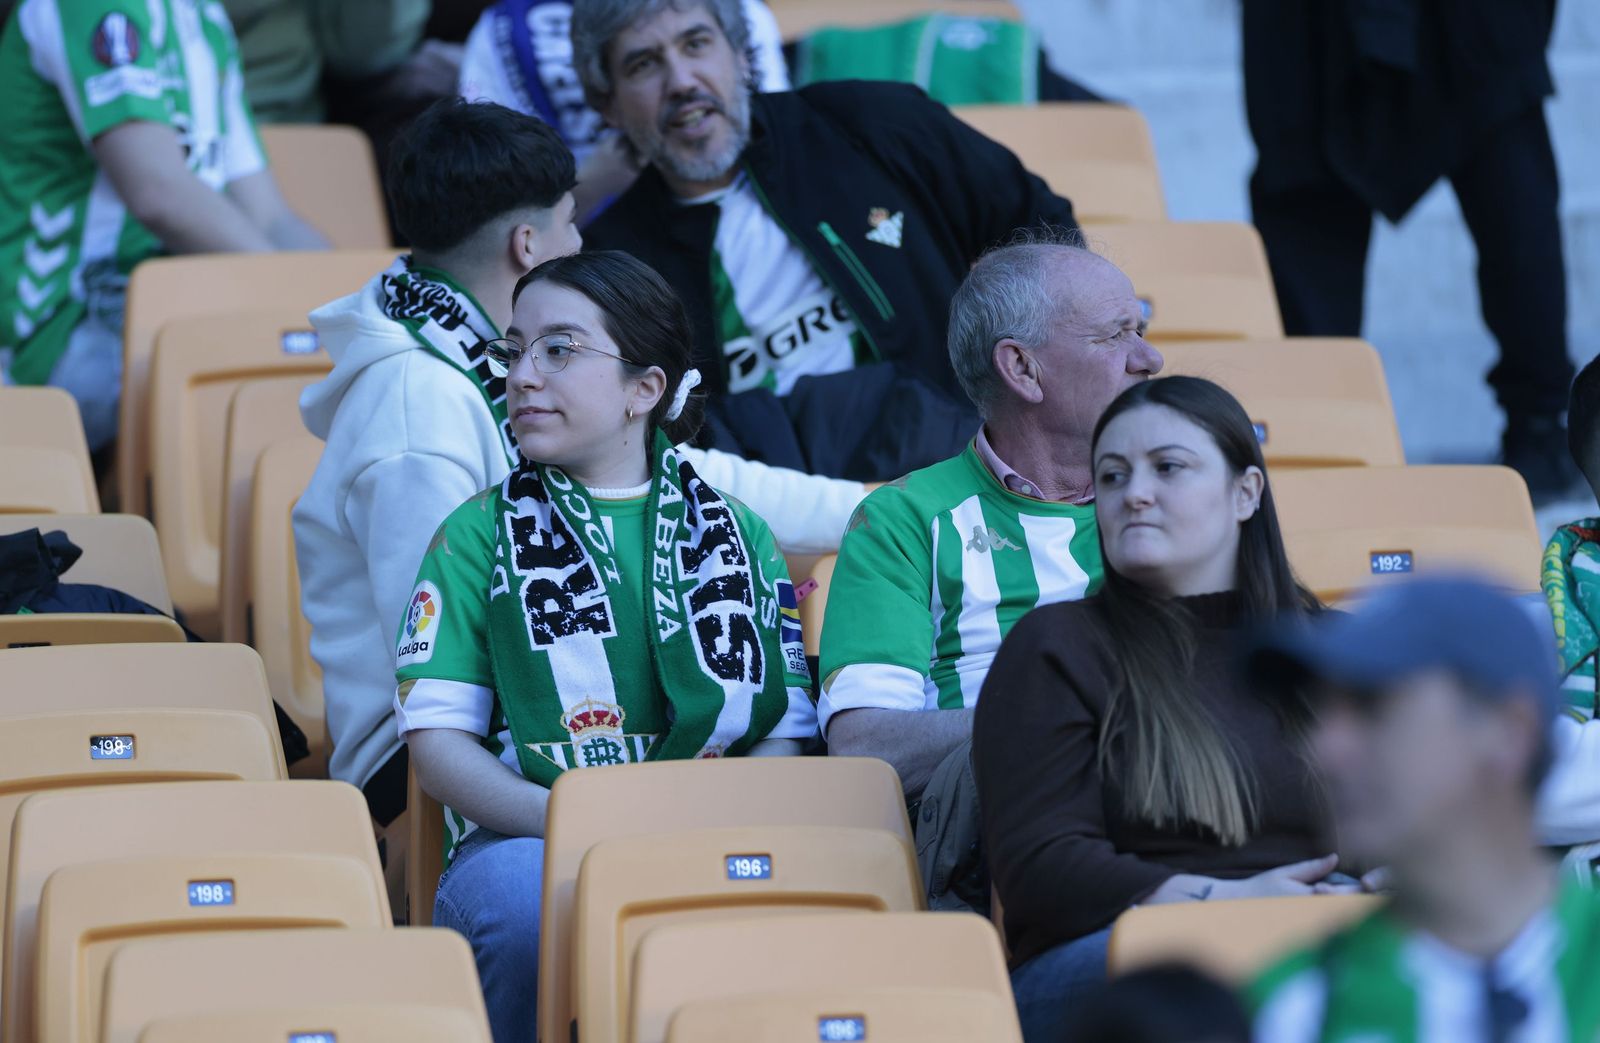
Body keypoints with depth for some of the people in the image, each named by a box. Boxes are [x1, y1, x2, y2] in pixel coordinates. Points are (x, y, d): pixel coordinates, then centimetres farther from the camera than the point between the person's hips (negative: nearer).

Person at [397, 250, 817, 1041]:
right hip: (523, 835, -1)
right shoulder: (479, 535, 15)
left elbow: (787, 732, 10)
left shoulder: (737, 536, 19)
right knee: (535, 909, -39)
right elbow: (438, 744, 4)